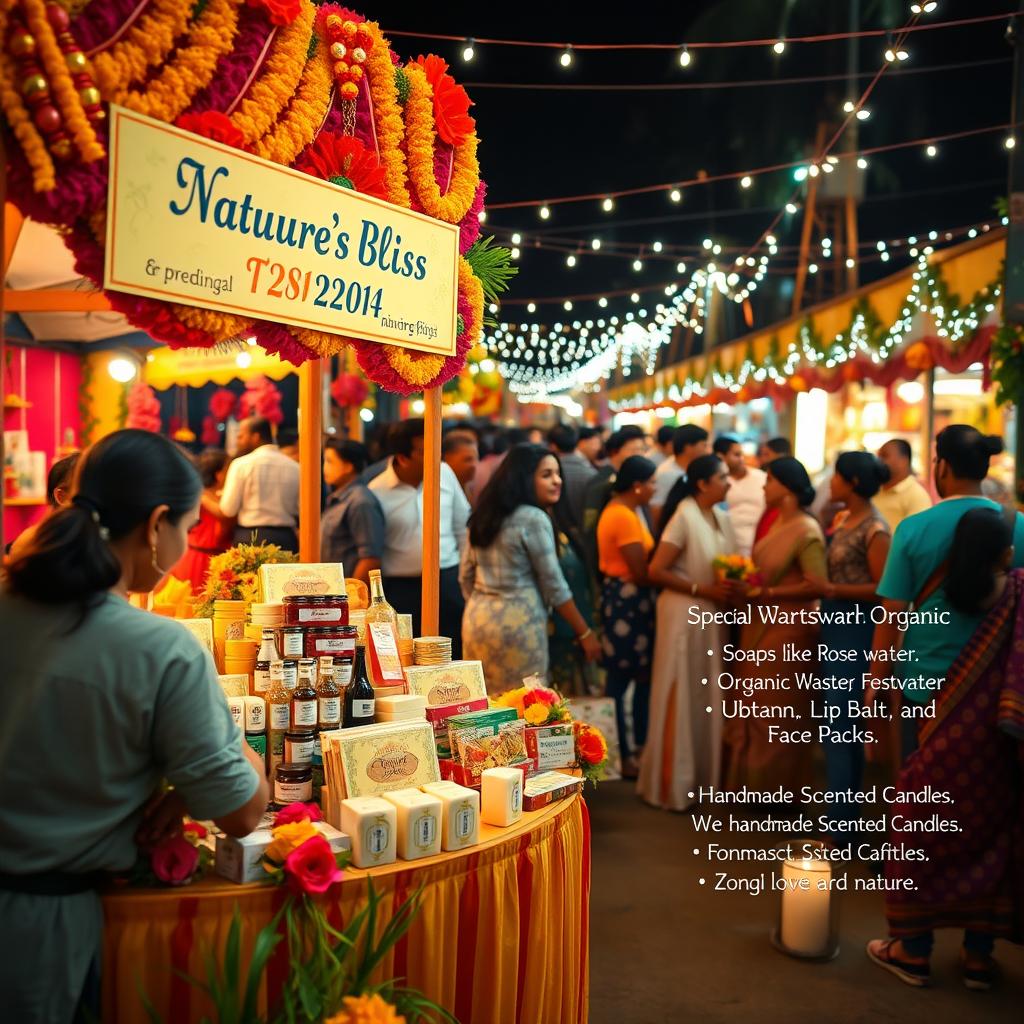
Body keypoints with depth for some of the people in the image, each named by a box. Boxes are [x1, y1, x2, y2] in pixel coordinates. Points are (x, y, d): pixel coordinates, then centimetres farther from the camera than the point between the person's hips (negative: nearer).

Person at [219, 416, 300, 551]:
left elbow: (228, 510, -5)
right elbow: (301, 512, 5)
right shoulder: (294, 467, 4)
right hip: (286, 540, 3)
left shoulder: (241, 464, -4)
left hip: (250, 539, -3)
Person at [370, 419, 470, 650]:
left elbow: (462, 526, 11)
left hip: (449, 581, 3)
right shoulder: (377, 493, -8)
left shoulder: (445, 473, 1)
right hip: (403, 588, -2)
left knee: (457, 655, 7)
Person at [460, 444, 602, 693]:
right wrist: (585, 634, -1)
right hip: (517, 623, -8)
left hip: (475, 618, 8)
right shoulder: (534, 519, -11)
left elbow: (465, 576, 15)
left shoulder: (485, 514, 10)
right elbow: (554, 586, -10)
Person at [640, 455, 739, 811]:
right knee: (680, 700, 3)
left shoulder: (722, 517, 6)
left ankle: (703, 774, 29)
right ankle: (671, 783, 16)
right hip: (684, 615, -7)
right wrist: (702, 590, -20)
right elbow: (655, 572, -18)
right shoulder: (684, 517, -15)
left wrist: (732, 587, -9)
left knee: (707, 698, 15)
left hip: (713, 616, 7)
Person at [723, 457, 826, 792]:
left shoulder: (807, 531, -20)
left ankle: (777, 788, 23)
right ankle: (756, 781, 33)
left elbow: (817, 586, -27)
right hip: (762, 626, 9)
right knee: (756, 708, 18)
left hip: (788, 630, -9)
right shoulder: (778, 522, 6)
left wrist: (766, 594, -24)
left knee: (777, 713, 6)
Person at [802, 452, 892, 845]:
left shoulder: (875, 530, -16)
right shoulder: (842, 520, 10)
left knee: (839, 725, -4)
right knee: (845, 725, 17)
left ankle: (840, 826, 5)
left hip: (856, 630, -9)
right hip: (834, 625, 9)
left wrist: (830, 589, -20)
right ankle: (848, 809, 30)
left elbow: (882, 589, -18)